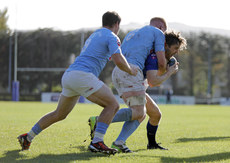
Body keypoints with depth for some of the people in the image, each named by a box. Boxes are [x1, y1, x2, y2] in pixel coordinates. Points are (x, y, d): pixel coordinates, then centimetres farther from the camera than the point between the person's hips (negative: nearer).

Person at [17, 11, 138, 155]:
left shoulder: (93, 36, 29)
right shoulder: (112, 37, 1)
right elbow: (118, 61, -12)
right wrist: (131, 71, 6)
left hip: (68, 75, 9)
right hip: (82, 76, -9)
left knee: (59, 115, 24)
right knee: (112, 105, -5)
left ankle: (27, 137, 29)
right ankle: (97, 142, -16)